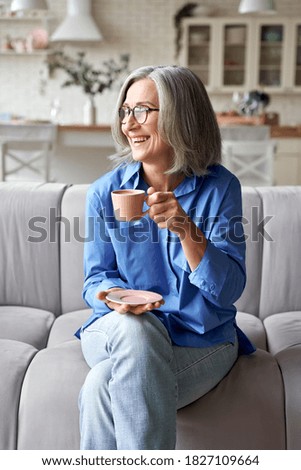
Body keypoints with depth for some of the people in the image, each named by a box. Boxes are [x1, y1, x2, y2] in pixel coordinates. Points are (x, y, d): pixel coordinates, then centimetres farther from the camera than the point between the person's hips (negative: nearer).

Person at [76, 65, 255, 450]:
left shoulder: (220, 188, -5)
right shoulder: (105, 192, 1)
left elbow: (229, 289, -11)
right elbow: (96, 278, 5)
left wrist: (186, 229, -27)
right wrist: (117, 296, -20)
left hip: (201, 340, -2)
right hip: (117, 333, 3)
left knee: (101, 387, -29)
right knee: (136, 328, -35)